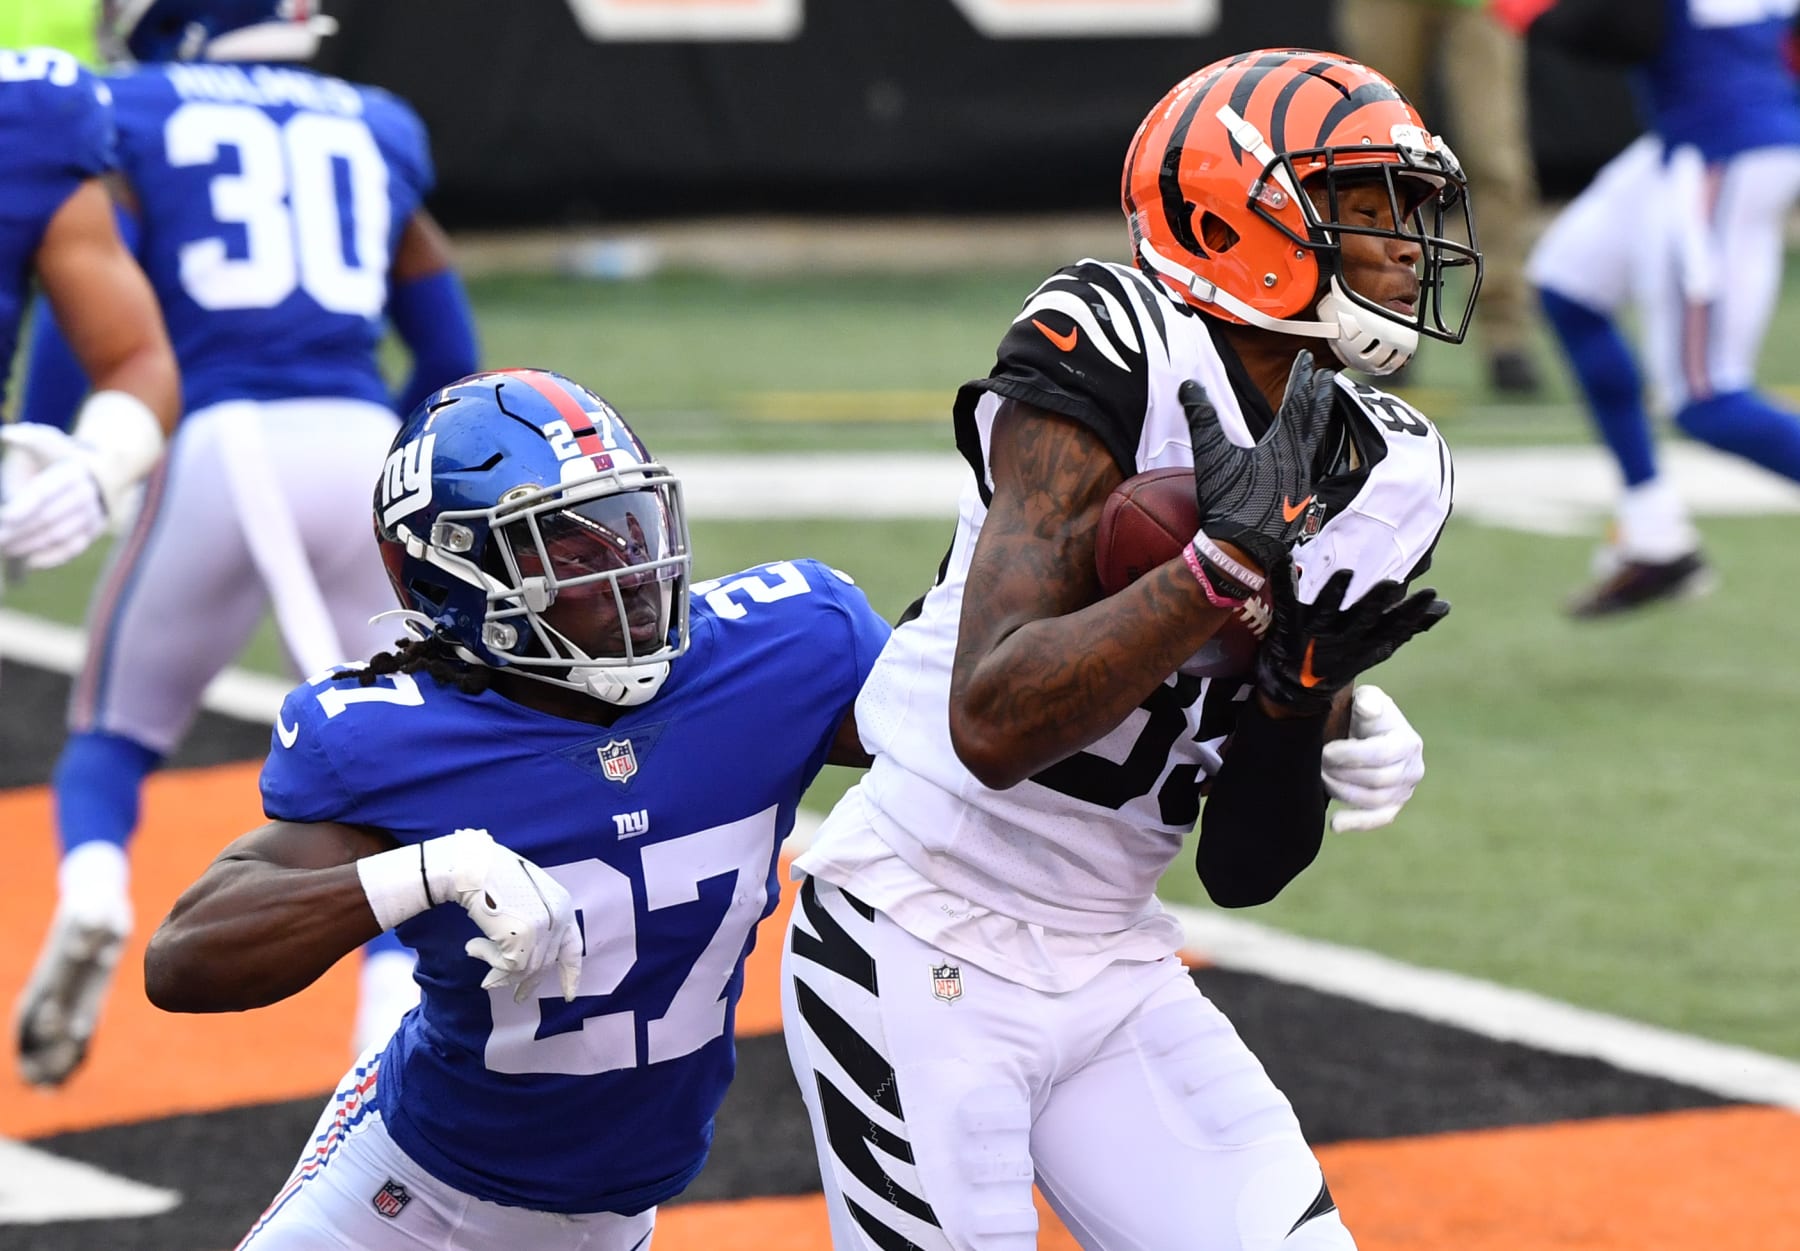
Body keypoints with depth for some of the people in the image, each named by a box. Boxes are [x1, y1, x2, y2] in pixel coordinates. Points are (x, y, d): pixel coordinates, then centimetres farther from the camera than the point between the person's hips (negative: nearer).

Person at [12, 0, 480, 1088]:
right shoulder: (378, 131, 21)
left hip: (220, 445, -2)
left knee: (115, 733, 18)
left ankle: (94, 891, -15)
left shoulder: (134, 119, 11)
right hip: (364, 450, 2)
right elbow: (452, 359, 23)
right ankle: (398, 995, -14)